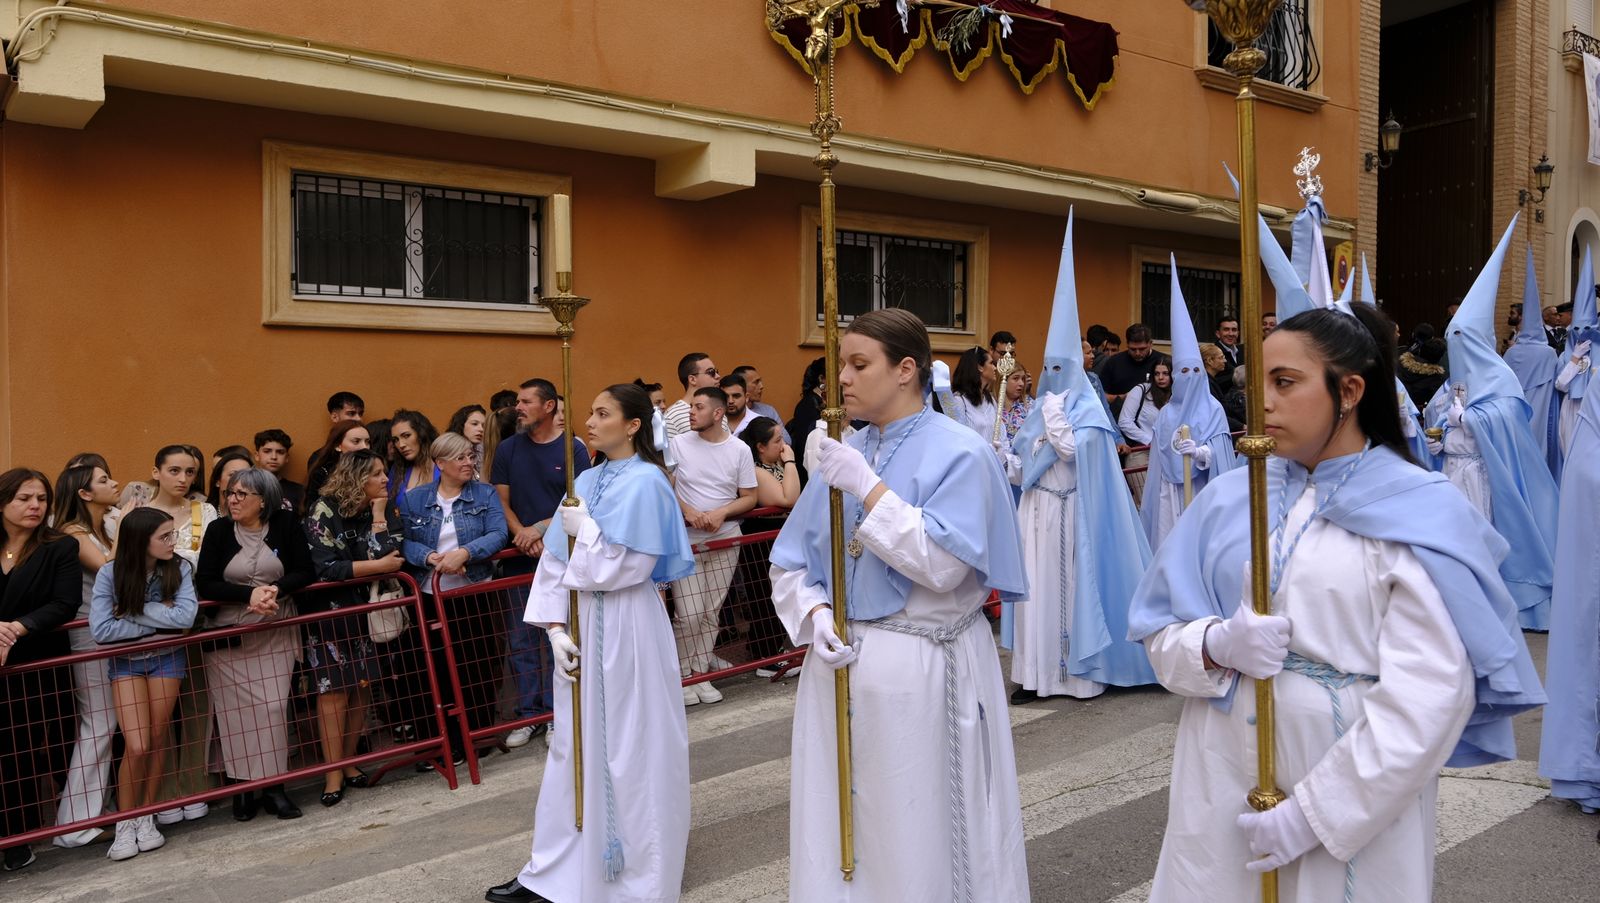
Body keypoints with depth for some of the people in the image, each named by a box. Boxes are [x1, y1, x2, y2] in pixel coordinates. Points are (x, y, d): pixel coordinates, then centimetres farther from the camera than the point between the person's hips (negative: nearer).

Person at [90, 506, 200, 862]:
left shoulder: (179, 568, -13)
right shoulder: (111, 574, -14)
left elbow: (185, 617, -25)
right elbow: (101, 630, -21)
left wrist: (133, 610, -20)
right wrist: (157, 620, -17)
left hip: (167, 658, 1)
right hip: (125, 661, -1)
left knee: (158, 739, 6)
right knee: (136, 746, -8)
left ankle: (147, 817, 21)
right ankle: (125, 824, 9)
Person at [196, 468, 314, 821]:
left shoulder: (286, 524, -1)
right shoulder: (219, 530, -1)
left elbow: (305, 572, -3)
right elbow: (204, 584, -7)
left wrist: (277, 589, -21)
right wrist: (249, 594, -20)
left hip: (275, 634, 0)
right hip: (228, 634, 0)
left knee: (273, 708, -5)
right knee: (236, 711, -1)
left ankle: (273, 786, 3)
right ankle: (240, 787, 9)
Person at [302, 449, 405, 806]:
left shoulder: (384, 510, 0)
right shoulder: (325, 511, -13)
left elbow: (389, 556, -12)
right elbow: (326, 568, -20)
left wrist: (378, 515, -14)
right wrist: (379, 566, -16)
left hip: (367, 609, 5)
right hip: (329, 611, -5)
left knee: (362, 686, 7)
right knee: (334, 689, -3)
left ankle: (348, 762, 21)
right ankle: (333, 774, 4)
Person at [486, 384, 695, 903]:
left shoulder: (644, 483, -11)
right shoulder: (587, 480, 9)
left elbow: (624, 569, -17)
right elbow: (556, 562, 5)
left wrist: (584, 528, -10)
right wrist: (556, 627, -4)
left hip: (625, 628, -7)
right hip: (582, 623, 7)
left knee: (629, 746, 4)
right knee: (578, 742, 13)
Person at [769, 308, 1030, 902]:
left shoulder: (960, 455, -9)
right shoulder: (842, 453, 7)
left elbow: (942, 564, -20)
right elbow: (791, 561, 9)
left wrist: (868, 487, -20)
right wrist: (815, 613, -10)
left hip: (924, 672, -5)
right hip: (840, 665, 5)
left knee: (916, 835, 6)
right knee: (838, 825, 14)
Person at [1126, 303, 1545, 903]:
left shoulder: (1422, 515, -10)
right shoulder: (1228, 498, 2)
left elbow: (1428, 695, -16)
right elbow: (1161, 633, 2)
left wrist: (1314, 811, -18)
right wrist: (1218, 645, -19)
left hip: (1359, 802, -3)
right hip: (1223, 786, 4)